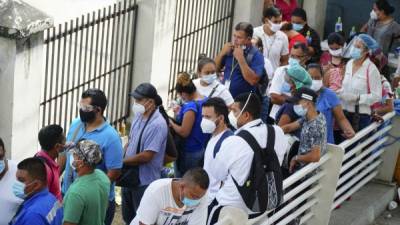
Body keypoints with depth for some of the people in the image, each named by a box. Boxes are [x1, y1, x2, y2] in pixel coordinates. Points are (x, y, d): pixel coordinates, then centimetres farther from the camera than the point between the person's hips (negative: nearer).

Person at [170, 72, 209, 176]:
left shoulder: (190, 106, -24)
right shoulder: (207, 101, 2)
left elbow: (184, 132, -23)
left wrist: (171, 123, -9)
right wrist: (180, 113, 13)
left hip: (189, 152, -8)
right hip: (203, 149, 8)